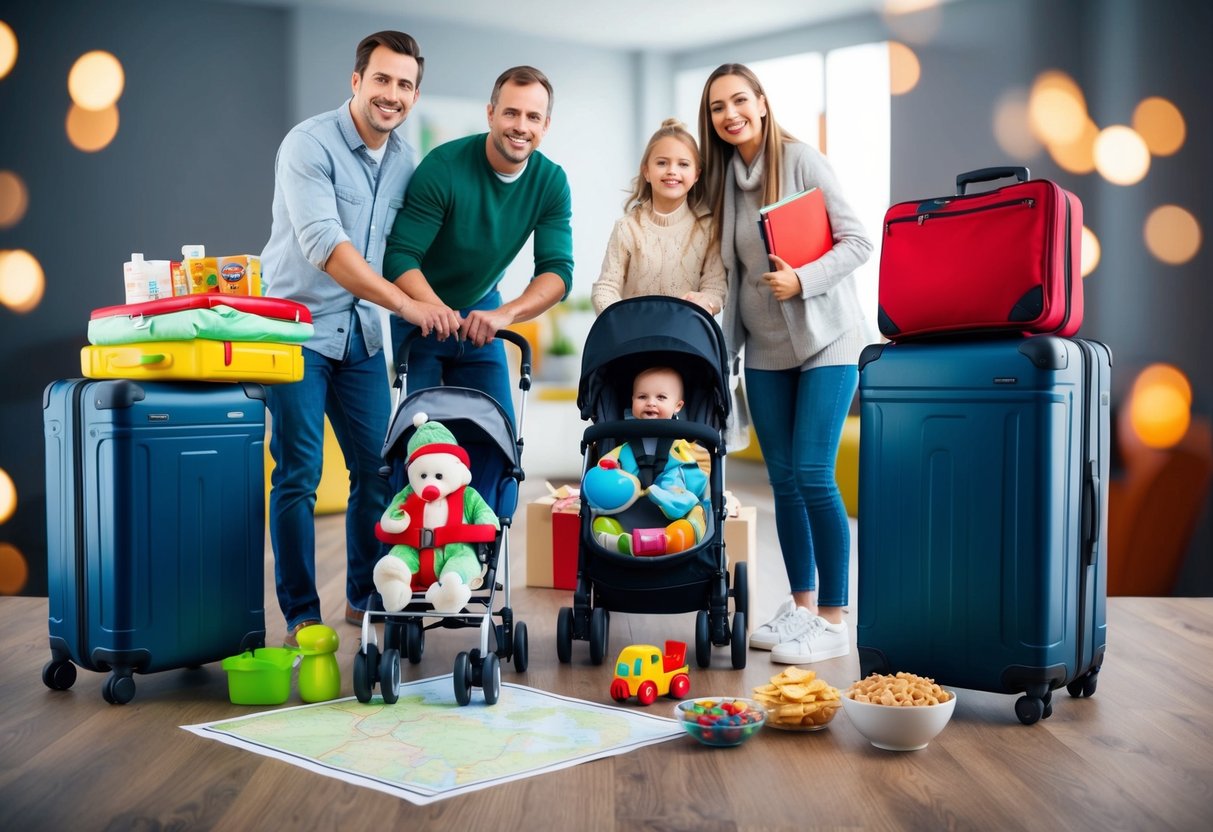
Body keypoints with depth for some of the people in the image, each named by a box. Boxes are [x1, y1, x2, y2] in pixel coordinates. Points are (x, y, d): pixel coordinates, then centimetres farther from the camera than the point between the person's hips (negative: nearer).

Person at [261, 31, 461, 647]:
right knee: (297, 475, -3)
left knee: (379, 468, 7)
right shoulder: (310, 144, -14)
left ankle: (366, 597, 23)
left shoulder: (404, 160, 7)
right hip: (298, 326, -6)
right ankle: (301, 614, 8)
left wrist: (433, 309, 6)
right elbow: (323, 244, -25)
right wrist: (404, 304, -31)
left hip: (361, 331, 6)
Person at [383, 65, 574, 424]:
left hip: (481, 314, 4)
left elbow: (558, 271, -16)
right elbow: (400, 257, -25)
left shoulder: (551, 182, -10)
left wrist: (505, 313, -34)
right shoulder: (443, 167, -23)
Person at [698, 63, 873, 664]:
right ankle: (801, 603, 21)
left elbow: (857, 241, -10)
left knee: (812, 475, -11)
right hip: (765, 347, 6)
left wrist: (802, 279, -23)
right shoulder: (723, 177, 8)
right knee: (783, 478, 8)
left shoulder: (801, 161, -8)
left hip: (825, 339, -6)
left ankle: (833, 620, -1)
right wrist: (724, 347, 11)